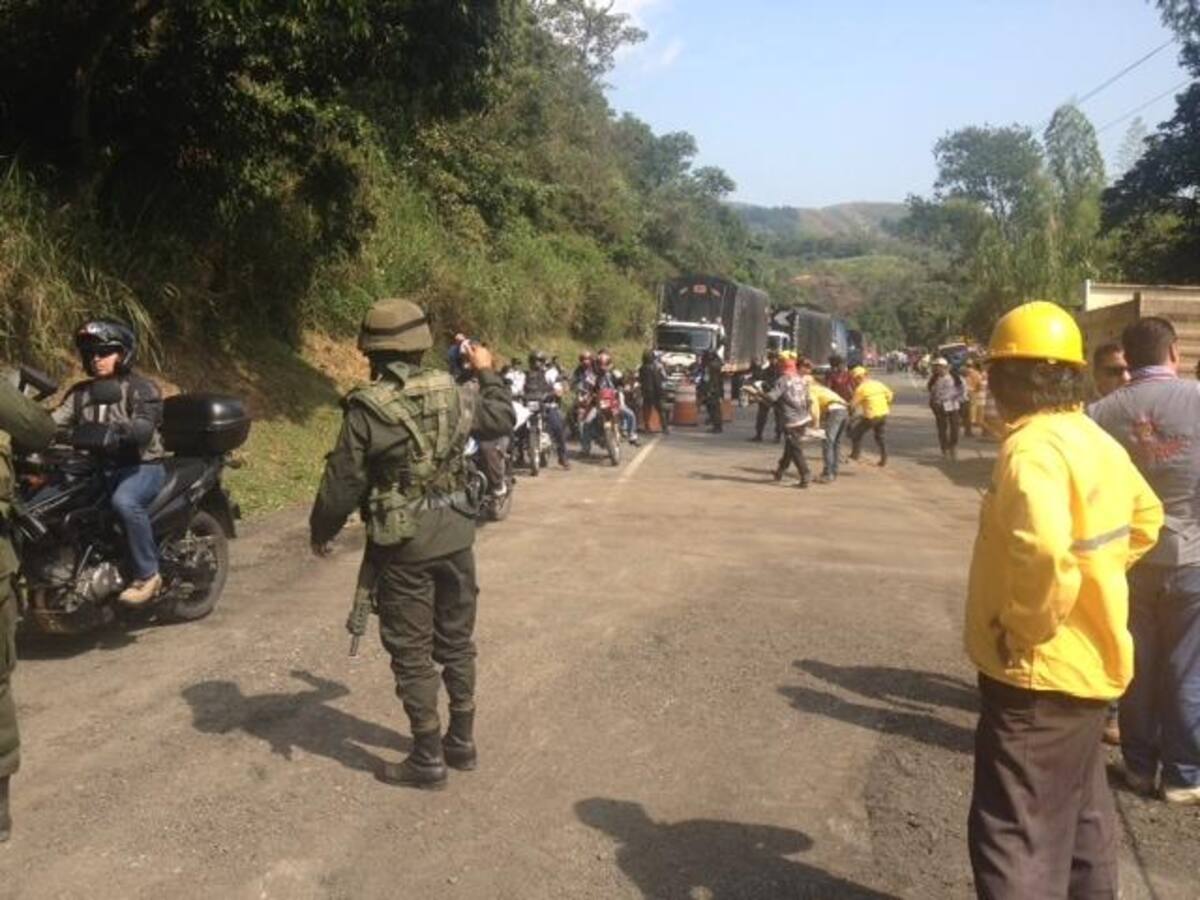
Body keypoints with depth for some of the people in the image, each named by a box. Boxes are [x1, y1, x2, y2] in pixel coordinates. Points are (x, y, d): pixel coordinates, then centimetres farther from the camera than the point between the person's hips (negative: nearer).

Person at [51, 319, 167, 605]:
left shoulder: (141, 388, -4)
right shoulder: (81, 392, 15)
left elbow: (143, 428, -21)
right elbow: (56, 421, 0)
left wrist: (114, 430, -40)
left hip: (141, 466, -6)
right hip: (97, 468, 6)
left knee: (124, 501, -36)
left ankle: (147, 574, -22)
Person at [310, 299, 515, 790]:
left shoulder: (367, 408, -14)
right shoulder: (452, 392, -2)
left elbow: (342, 484, -10)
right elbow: (503, 419, 16)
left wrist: (320, 531, 8)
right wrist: (486, 373, 32)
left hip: (403, 545, -4)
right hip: (455, 534, 5)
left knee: (412, 652, 6)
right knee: (456, 641, 17)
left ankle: (428, 759, 14)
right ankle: (461, 741, 29)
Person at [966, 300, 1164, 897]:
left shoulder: (1033, 447, -22)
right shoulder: (1098, 441, 7)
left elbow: (1043, 551, -38)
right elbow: (1145, 517, 24)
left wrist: (1026, 625, -22)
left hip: (1038, 673, -10)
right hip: (1089, 661, 10)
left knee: (1016, 837, -1)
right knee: (1080, 815, 25)